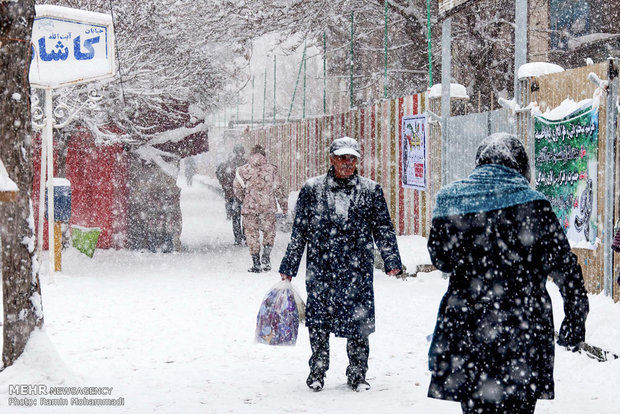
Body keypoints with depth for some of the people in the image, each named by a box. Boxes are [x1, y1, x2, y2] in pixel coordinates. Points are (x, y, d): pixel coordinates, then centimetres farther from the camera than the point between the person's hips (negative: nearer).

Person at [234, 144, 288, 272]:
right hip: (268, 206, 0)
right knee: (269, 232, 14)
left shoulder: (243, 170, 1)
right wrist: (284, 204, 12)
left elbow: (237, 188, -1)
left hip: (249, 207, 0)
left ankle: (256, 264, 7)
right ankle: (266, 256, -4)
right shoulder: (271, 169, 2)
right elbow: (278, 189, 3)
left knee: (252, 233, 7)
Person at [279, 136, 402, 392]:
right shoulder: (312, 189, 5)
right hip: (320, 268, 0)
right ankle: (317, 371, 20)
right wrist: (288, 267, 9)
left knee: (358, 321, 1)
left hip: (356, 269, 0)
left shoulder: (371, 191, 5)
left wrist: (391, 261, -1)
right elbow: (299, 231, 8)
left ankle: (357, 374, 16)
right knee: (318, 321, 3)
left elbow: (383, 229, 8)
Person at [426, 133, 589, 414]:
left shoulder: (449, 201, 0)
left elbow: (440, 259, 11)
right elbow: (565, 266, -6)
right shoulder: (531, 204, -8)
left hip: (465, 328, 2)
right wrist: (575, 316, 3)